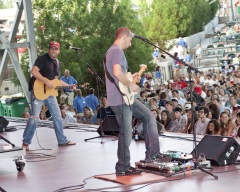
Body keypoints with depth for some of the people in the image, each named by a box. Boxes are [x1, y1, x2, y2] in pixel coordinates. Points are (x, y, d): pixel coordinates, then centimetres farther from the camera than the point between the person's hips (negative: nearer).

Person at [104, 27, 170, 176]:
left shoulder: (112, 51, 20)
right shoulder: (117, 51, -13)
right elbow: (117, 72, -29)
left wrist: (130, 78, 21)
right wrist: (131, 85, -17)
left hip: (126, 97, 11)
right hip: (120, 99, -11)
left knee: (149, 116, 13)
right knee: (126, 133, -4)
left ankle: (153, 153, 13)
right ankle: (123, 168, 5)